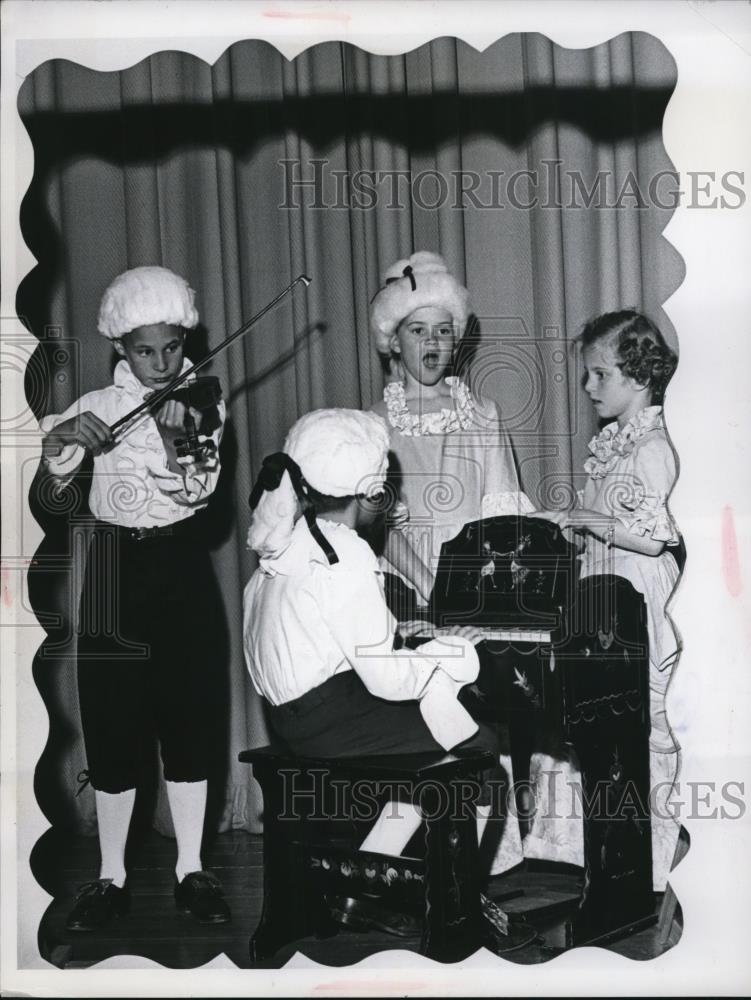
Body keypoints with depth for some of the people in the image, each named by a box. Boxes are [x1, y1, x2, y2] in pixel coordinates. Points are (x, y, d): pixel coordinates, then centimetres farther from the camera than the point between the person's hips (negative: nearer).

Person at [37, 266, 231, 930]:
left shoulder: (201, 406, 2)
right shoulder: (99, 407, 3)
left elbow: (197, 492, -12)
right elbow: (51, 483, -4)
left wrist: (176, 445, -30)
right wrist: (62, 439, -23)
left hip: (182, 569, 0)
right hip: (114, 572, 0)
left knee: (187, 720, 4)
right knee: (114, 726, 1)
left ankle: (191, 870, 15)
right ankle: (112, 878, 12)